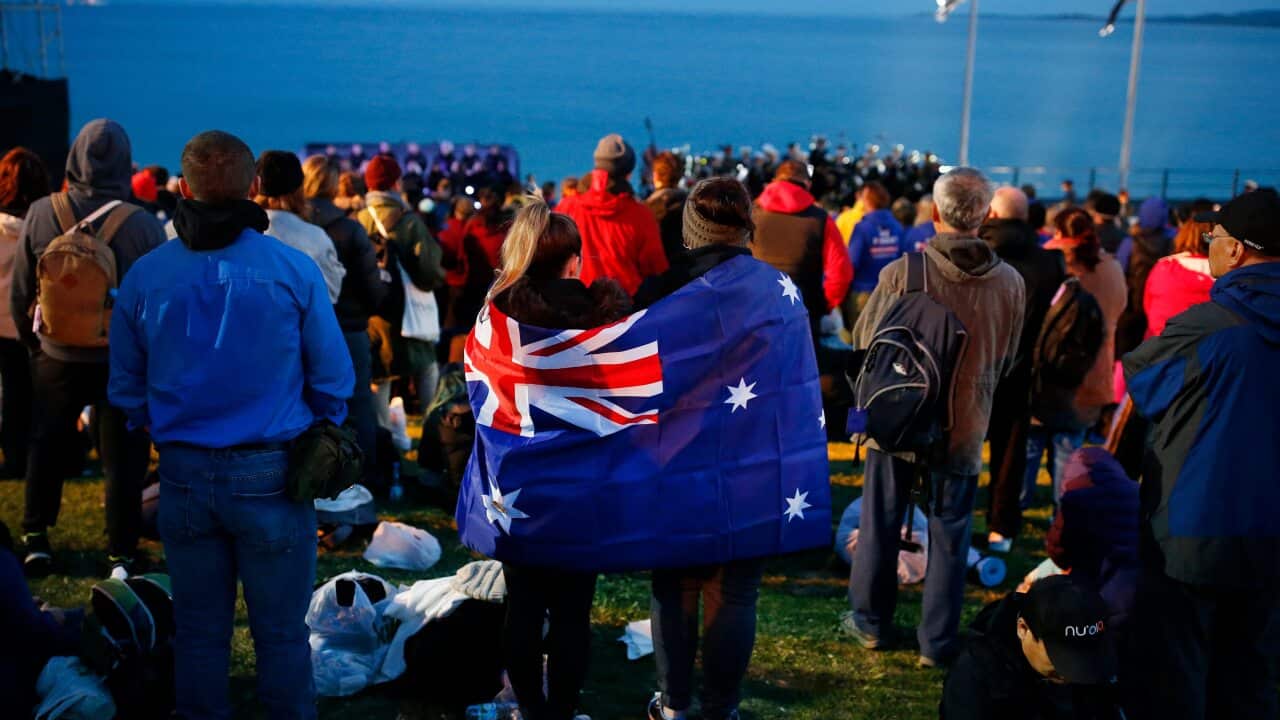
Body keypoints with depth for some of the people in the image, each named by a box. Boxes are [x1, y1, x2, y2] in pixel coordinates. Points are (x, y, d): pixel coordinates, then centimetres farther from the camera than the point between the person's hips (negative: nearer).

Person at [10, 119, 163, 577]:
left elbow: (19, 292, 1)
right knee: (123, 458, 8)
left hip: (56, 354, 2)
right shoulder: (143, 225, -16)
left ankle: (36, 540, 30)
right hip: (123, 359, -2)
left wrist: (30, 340, 16)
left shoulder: (42, 214, -9)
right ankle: (120, 555, 13)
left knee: (45, 448, 20)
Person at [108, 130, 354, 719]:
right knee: (281, 632, 10)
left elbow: (126, 388, 3)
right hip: (271, 474, -2)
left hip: (184, 474, 3)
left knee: (199, 629, 17)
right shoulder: (293, 270, -12)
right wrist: (318, 442, 12)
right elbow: (333, 379, -6)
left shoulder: (144, 276, -4)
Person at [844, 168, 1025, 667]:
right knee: (949, 535, 12)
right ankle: (938, 642, 18)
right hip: (965, 426, 1)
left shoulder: (902, 272, -17)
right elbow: (1008, 362, 4)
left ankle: (871, 622, 29)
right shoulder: (1010, 284, -10)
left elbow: (864, 342, -4)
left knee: (880, 522, 16)